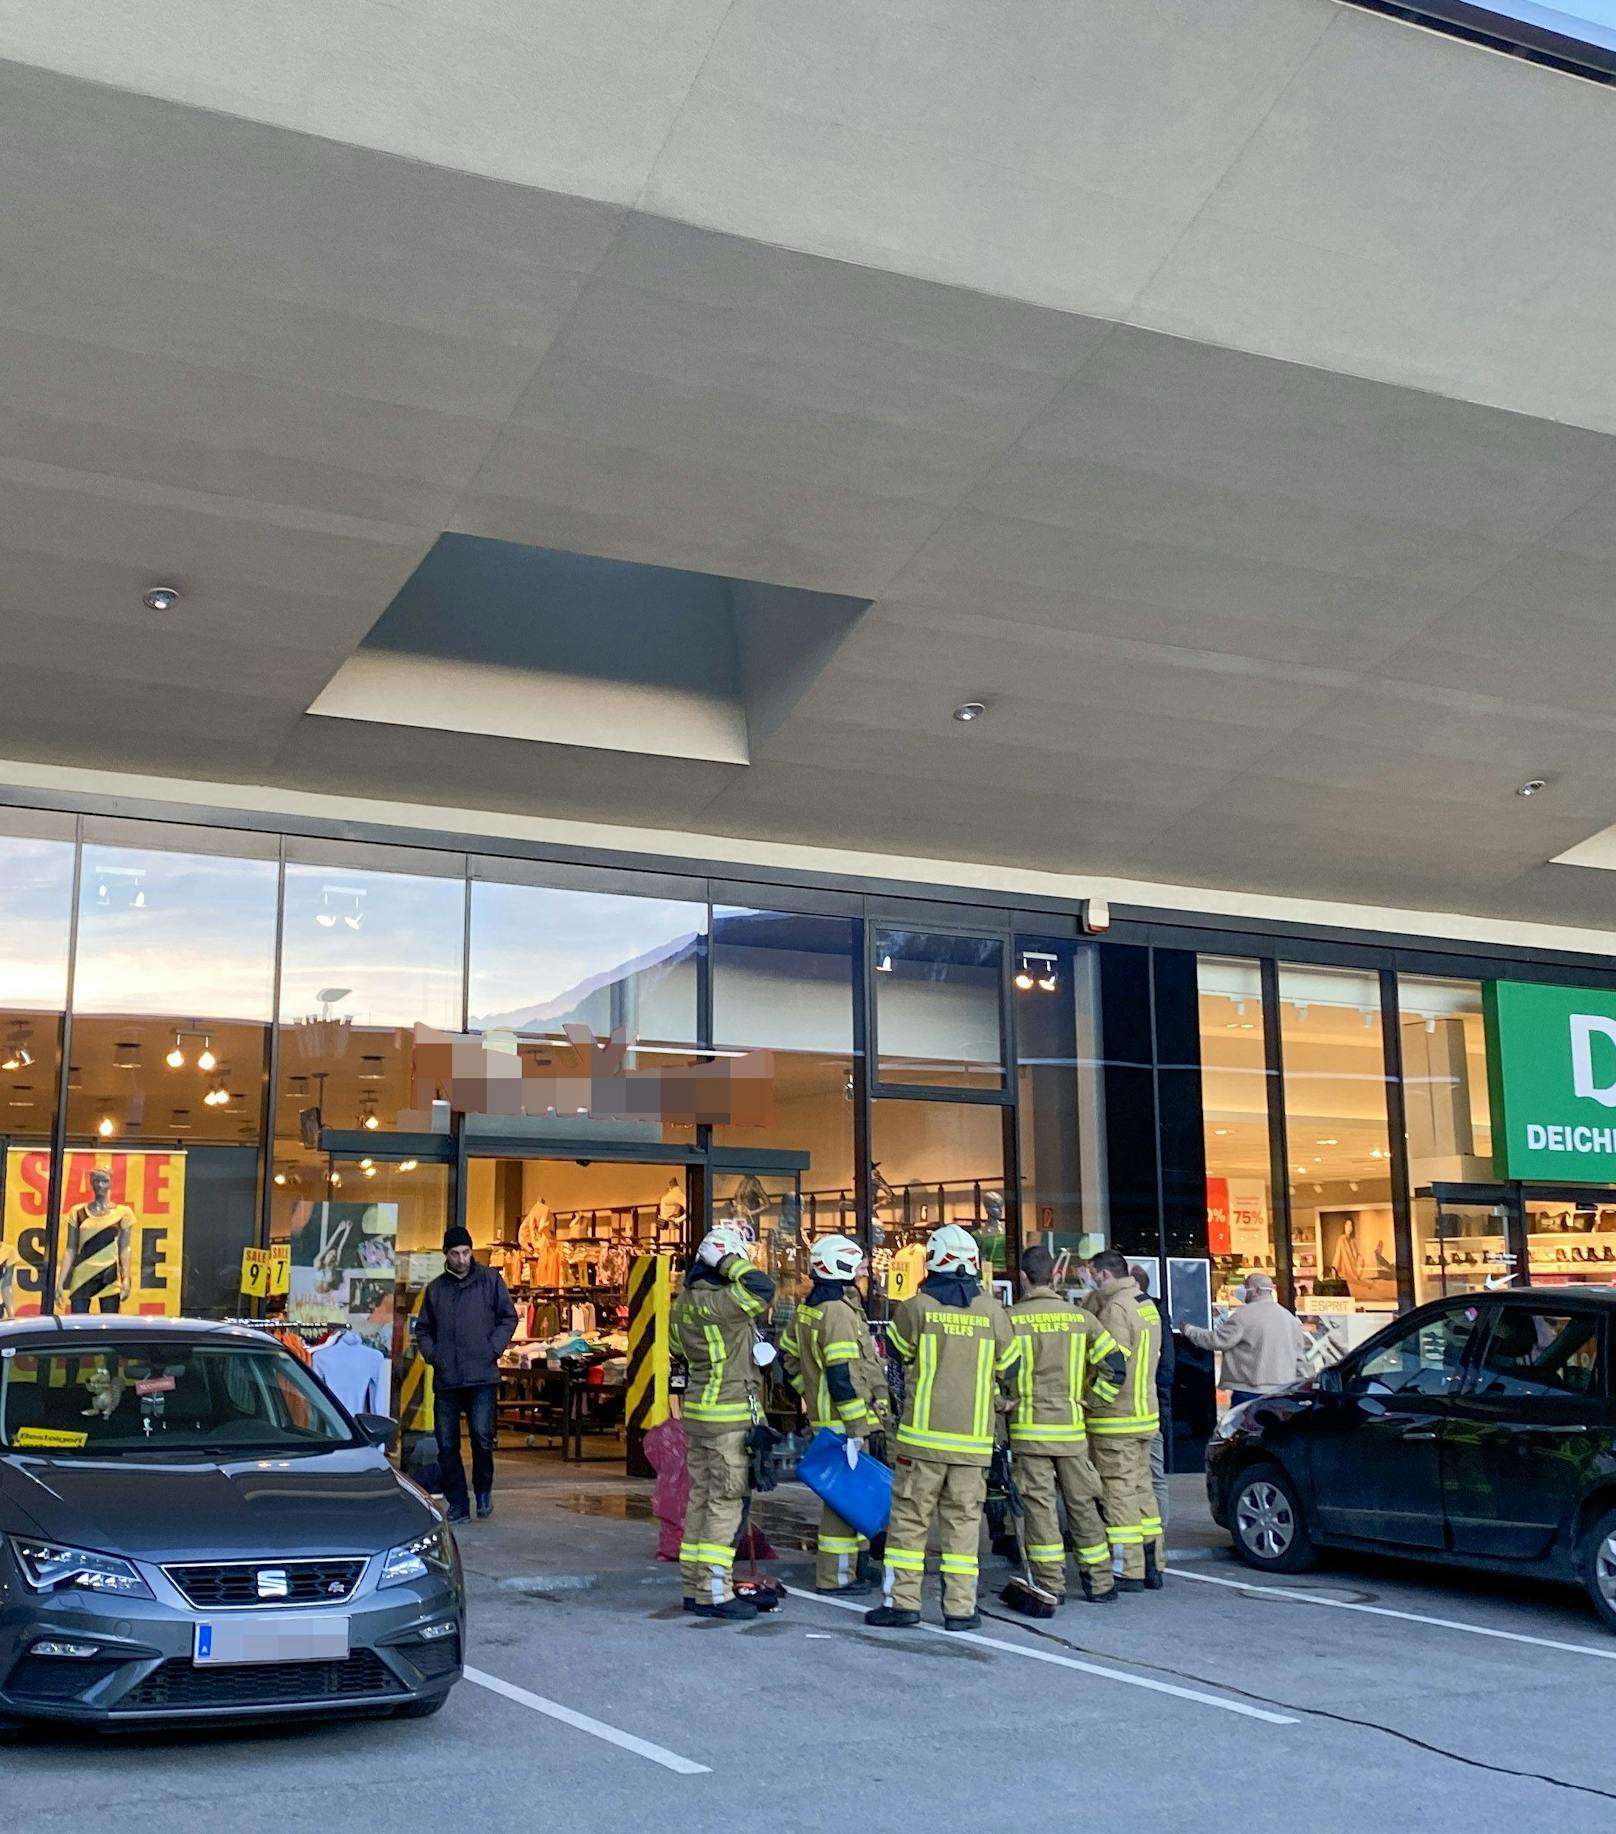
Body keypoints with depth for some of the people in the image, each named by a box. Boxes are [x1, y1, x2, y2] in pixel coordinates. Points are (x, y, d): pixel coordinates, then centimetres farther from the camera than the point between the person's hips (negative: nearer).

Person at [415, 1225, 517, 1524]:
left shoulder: (490, 1280, 3)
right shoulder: (435, 1289, 12)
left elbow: (508, 1317, 5)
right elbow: (423, 1329, 19)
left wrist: (494, 1349, -6)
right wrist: (431, 1355, 3)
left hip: (482, 1377, -3)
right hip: (445, 1379, 3)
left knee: (482, 1436, -12)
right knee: (446, 1445, 3)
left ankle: (483, 1489, 14)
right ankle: (457, 1506, 13)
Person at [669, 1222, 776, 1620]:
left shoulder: (684, 1301, 10)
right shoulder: (718, 1302, -21)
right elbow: (762, 1288, -33)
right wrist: (729, 1262, -21)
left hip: (697, 1411, 10)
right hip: (729, 1417, -10)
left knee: (700, 1498, 14)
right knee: (725, 1503, -5)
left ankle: (694, 1586, 20)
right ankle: (714, 1593, -3)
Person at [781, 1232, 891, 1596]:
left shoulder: (808, 1308, 12)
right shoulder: (838, 1311, -19)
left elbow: (789, 1354, 22)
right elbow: (843, 1377, -23)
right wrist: (863, 1427, -20)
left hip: (825, 1415, 10)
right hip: (845, 1420, -10)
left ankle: (854, 1562, 28)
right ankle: (836, 1575, 1)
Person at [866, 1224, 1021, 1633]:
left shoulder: (916, 1308, -7)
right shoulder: (992, 1311, -2)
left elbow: (897, 1354, 10)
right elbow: (1008, 1369, 9)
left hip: (922, 1434, -2)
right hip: (974, 1438, 2)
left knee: (910, 1517, 7)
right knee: (964, 1520, 8)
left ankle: (901, 1601, 8)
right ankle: (960, 1607, 8)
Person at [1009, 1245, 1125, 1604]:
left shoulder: (1012, 1318, -7)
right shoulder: (1080, 1316, 2)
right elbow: (1115, 1365, -3)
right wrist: (1087, 1398, 8)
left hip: (1029, 1426, -3)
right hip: (1071, 1426, 3)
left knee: (1039, 1504, 2)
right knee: (1082, 1502, 12)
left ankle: (1050, 1584, 3)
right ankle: (1100, 1583, 17)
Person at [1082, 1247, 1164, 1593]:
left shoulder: (1116, 1308, -16)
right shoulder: (1146, 1305, 13)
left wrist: (1095, 1399, -12)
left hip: (1115, 1420, -9)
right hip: (1144, 1412, 9)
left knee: (1118, 1493, -4)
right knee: (1141, 1488, 14)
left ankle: (1129, 1572, -1)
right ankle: (1151, 1567, 19)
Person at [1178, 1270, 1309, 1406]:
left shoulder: (1244, 1315, -10)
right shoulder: (1290, 1317, 12)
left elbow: (1217, 1340, -10)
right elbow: (1300, 1358, 15)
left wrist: (1188, 1330, 4)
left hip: (1251, 1392, -7)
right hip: (1283, 1391, 7)